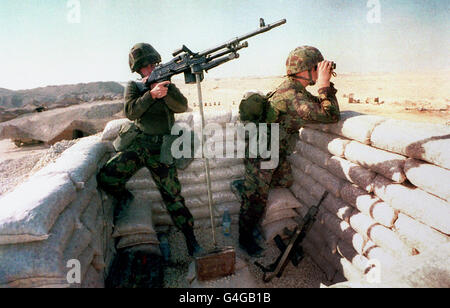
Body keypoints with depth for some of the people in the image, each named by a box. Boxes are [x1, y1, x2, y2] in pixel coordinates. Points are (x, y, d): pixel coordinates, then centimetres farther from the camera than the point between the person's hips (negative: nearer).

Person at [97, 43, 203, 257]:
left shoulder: (167, 84, 6)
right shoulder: (133, 86, 5)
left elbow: (182, 106, -11)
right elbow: (131, 112, -13)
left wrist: (165, 90, -27)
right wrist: (151, 94, -26)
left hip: (160, 150, -1)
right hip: (137, 145, 2)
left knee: (172, 195, -2)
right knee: (106, 177, -14)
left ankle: (190, 236, 13)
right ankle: (124, 197, 19)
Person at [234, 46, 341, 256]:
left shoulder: (296, 89, 2)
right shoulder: (290, 96, -31)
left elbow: (319, 107, 14)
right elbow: (330, 116, -33)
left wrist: (326, 84, 0)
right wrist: (324, 83, -26)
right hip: (261, 154, -9)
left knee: (285, 181, 26)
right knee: (256, 200, 5)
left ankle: (243, 186, 36)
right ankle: (245, 239, 27)